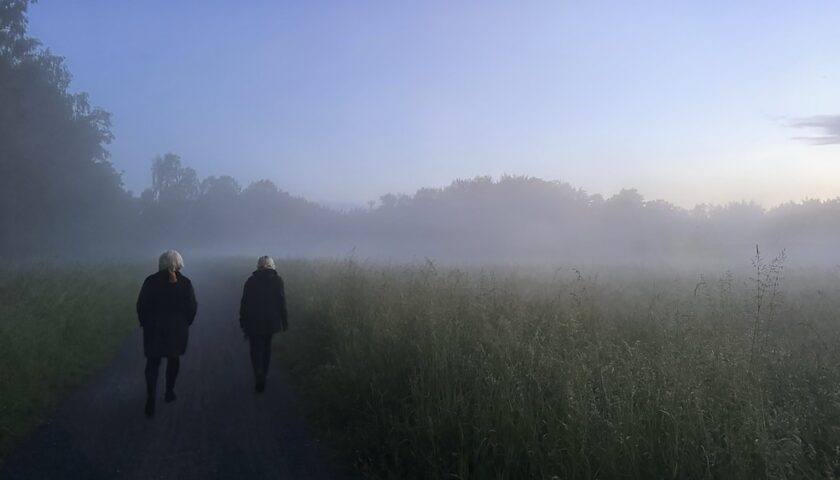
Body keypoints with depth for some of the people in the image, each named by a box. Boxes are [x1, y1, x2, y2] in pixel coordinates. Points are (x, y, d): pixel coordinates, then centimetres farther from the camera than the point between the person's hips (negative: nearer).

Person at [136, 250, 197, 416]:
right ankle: (169, 393, 27)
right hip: (177, 329, 0)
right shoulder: (185, 283, -8)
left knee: (153, 362, 7)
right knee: (173, 359, 18)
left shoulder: (151, 281, -9)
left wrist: (145, 323, 9)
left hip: (154, 329, 0)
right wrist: (186, 324, 10)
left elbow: (141, 306, -5)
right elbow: (192, 308, -6)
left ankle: (151, 400, -5)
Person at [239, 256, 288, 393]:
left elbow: (245, 303, -2)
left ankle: (259, 376, -13)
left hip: (254, 322, -1)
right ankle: (263, 374, 28)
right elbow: (282, 303, -6)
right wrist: (284, 321, 1)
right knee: (266, 346, 20)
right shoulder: (277, 280, -5)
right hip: (271, 322, 1)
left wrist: (243, 322, 6)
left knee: (256, 349, 5)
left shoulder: (251, 281, -4)